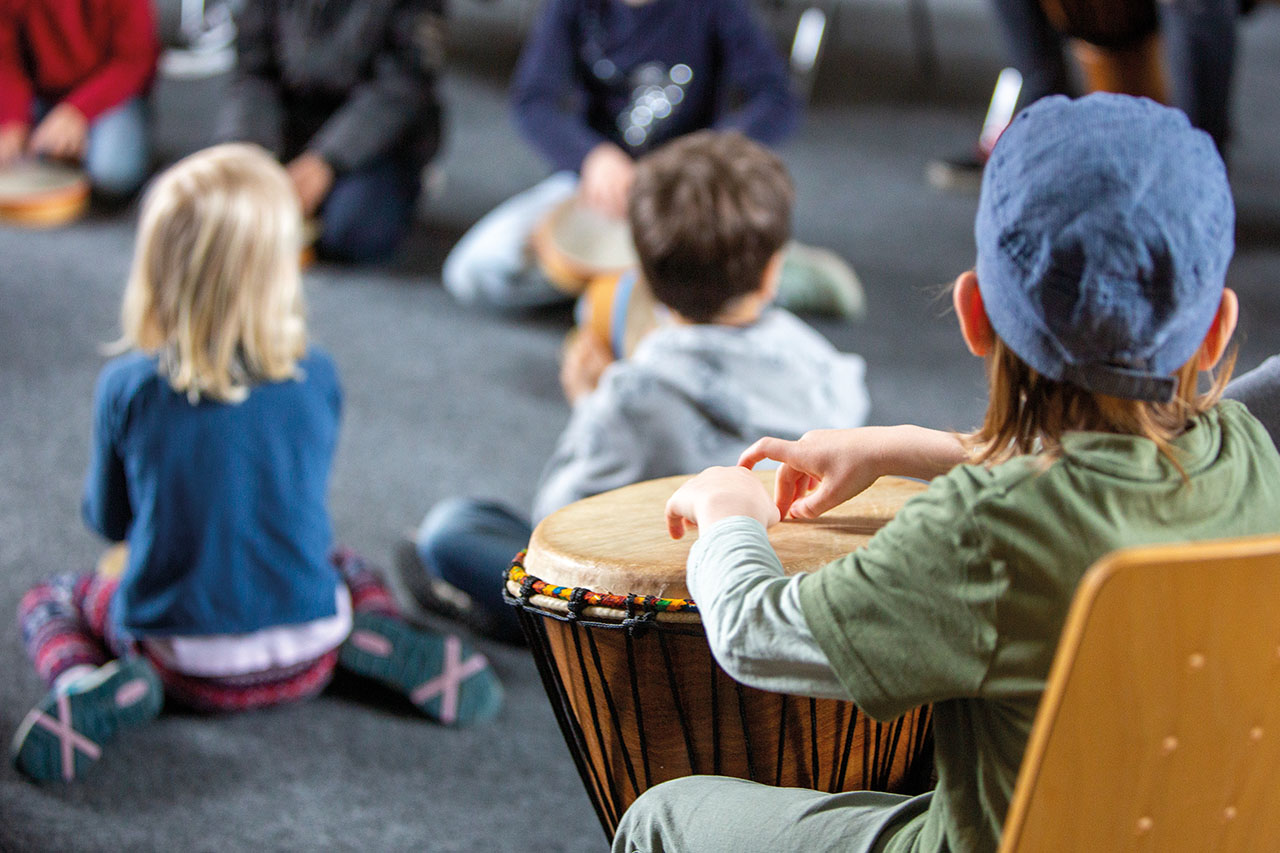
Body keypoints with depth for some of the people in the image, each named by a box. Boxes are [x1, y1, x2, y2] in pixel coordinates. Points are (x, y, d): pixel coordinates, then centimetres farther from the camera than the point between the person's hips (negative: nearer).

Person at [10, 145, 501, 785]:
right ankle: (378, 639, 1)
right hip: (304, 660, 2)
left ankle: (94, 687, -7)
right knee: (346, 566, 35)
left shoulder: (126, 388, -16)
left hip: (182, 663, -2)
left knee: (48, 601, 25)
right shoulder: (316, 378, -10)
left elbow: (107, 519, 0)